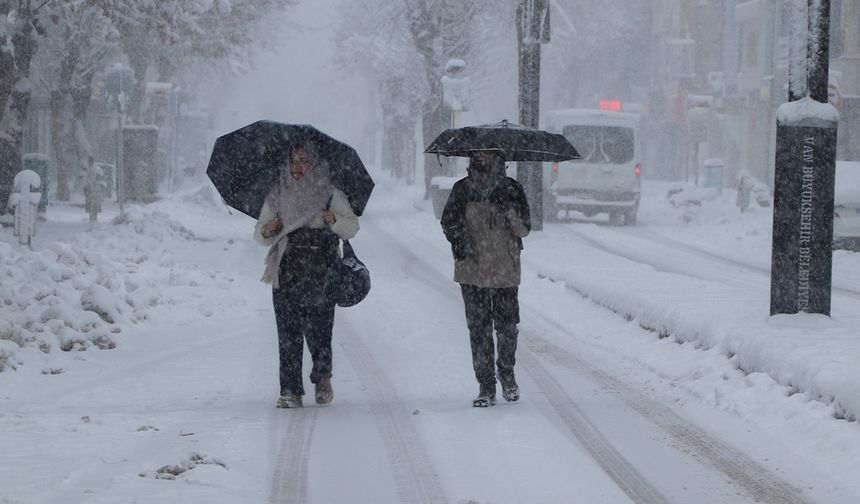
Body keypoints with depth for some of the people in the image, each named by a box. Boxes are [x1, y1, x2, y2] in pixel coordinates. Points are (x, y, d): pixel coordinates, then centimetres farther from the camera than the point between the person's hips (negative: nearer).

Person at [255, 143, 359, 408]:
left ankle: (322, 376, 21)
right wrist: (266, 230, -4)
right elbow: (259, 234, 19)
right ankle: (291, 391, -2)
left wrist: (335, 220, -17)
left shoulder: (330, 194, 7)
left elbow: (352, 227, 3)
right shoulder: (277, 196, 14)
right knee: (288, 330, -4)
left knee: (318, 327, -7)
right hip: (286, 273, 2)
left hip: (319, 274, -2)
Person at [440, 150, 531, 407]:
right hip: (473, 269, 0)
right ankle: (486, 387, 5)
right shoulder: (462, 189, 6)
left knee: (507, 327, 0)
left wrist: (509, 209, -19)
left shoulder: (511, 189, 3)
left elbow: (523, 229, -2)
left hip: (506, 270, 0)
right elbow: (449, 221, 5)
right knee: (479, 328, -2)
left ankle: (507, 375, 26)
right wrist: (458, 239, -15)